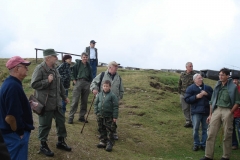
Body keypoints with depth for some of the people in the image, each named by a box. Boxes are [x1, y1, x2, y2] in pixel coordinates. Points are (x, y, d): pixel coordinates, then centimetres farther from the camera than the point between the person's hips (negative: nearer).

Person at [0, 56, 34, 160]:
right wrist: (19, 133, -17)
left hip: (13, 133, 10)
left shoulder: (10, 83, 7)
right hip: (15, 135, -10)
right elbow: (10, 117, -28)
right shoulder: (13, 86, -25)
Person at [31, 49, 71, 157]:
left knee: (61, 121, 14)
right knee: (45, 125, 3)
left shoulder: (54, 69, 10)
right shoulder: (39, 69, -15)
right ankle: (43, 146, 19)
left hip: (57, 102, 8)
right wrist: (47, 81, -24)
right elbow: (34, 84, -19)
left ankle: (61, 142, 31)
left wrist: (64, 96, 22)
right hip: (46, 103, -8)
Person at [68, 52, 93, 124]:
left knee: (84, 102, 8)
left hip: (86, 84, 5)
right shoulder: (77, 64, 2)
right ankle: (71, 117, -3)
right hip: (78, 82, -5)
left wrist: (90, 83, 9)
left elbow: (90, 76, 20)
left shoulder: (88, 65, 15)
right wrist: (75, 82, -6)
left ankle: (82, 117, 17)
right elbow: (72, 73, 1)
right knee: (75, 101, -7)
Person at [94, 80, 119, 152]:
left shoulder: (112, 95, -10)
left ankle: (110, 144, 8)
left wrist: (115, 117, -11)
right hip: (100, 116, 5)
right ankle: (103, 141, 26)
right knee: (101, 130, 14)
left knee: (109, 131, 0)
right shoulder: (100, 94, 4)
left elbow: (115, 107, -9)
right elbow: (96, 103, 14)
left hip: (109, 116, -5)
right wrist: (96, 112, 6)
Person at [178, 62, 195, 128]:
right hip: (183, 94, 3)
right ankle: (188, 121, 13)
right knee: (185, 108, 5)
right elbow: (179, 84, 16)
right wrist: (180, 92, 11)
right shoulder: (182, 75, 7)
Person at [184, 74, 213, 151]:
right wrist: (196, 96, -16)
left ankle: (203, 144, 18)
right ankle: (196, 144, 14)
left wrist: (207, 94, -9)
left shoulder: (207, 88, 9)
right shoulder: (190, 88, 1)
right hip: (196, 112, -3)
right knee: (195, 129, 1)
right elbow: (187, 99, -6)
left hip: (206, 111, 3)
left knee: (205, 129, 7)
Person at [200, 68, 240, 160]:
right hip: (216, 110, 4)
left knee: (227, 135, 4)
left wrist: (230, 112, -10)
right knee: (211, 133, 0)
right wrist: (210, 114, 11)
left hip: (227, 111, -4)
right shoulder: (217, 86, 12)